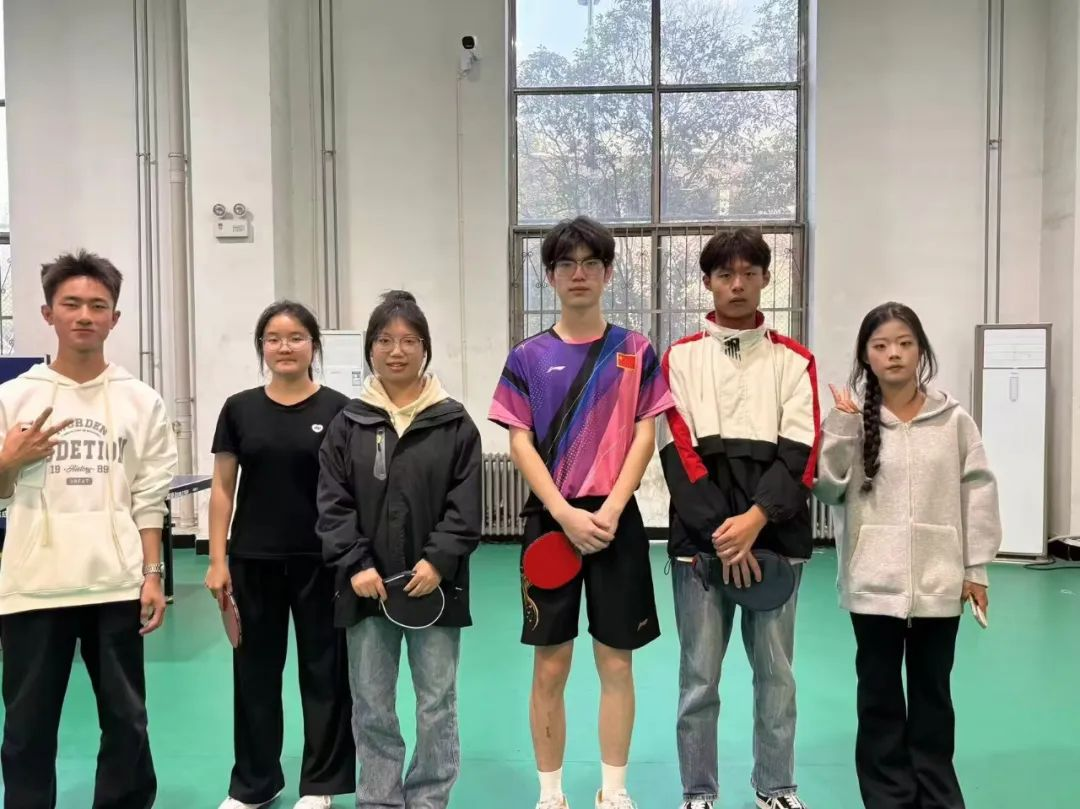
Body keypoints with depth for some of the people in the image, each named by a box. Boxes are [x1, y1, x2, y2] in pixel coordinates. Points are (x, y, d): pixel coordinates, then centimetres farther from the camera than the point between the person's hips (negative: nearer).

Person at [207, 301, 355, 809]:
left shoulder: (338, 410, -4)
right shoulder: (239, 409, 3)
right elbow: (223, 489, 4)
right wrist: (217, 560, -1)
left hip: (320, 560, -2)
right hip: (253, 560, 2)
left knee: (324, 669, 8)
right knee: (255, 670, 13)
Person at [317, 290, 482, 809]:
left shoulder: (454, 422, 0)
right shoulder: (349, 422, 4)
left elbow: (465, 504, -4)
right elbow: (333, 503, 0)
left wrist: (438, 560, -15)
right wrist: (355, 564, -10)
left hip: (434, 584, -1)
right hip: (366, 585, 2)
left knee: (437, 706, 9)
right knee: (371, 708, 12)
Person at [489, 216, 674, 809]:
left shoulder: (635, 351, 5)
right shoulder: (528, 356, 3)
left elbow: (644, 437, 1)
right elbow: (520, 443, -1)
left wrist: (611, 510, -11)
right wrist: (566, 514, -12)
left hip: (617, 520, 1)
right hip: (550, 520, 0)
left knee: (616, 662, 8)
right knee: (550, 667, 6)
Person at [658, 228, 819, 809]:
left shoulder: (794, 360, 8)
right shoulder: (680, 357, 6)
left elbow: (800, 453, -2)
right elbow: (678, 452, -3)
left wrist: (756, 517, -16)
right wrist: (720, 529, -13)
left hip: (776, 537, 1)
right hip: (700, 537, -1)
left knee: (775, 672, 11)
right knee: (699, 677, 5)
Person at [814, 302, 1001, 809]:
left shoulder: (953, 419, 0)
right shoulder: (854, 420, 0)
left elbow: (978, 491, 3)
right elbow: (827, 488, -8)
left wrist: (976, 568, 2)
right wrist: (841, 422, -14)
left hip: (938, 580, 0)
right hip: (874, 581, 0)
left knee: (932, 692, 15)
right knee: (879, 693, 10)